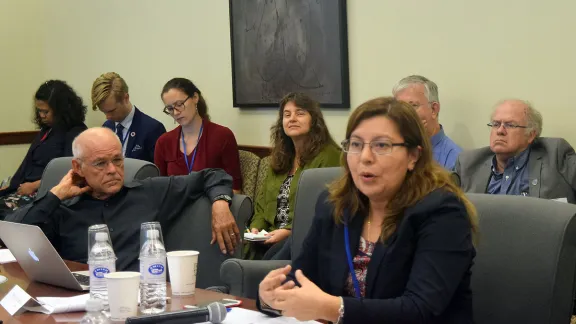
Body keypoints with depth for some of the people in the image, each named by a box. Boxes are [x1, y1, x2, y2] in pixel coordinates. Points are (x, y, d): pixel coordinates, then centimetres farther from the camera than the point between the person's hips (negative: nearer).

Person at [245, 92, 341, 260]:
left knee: (272, 257, -34)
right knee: (247, 251, -27)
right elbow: (262, 203, 22)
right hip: (271, 237, 6)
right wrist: (256, 228, 2)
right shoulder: (279, 158, 22)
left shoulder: (328, 155, -2)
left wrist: (289, 231, -17)